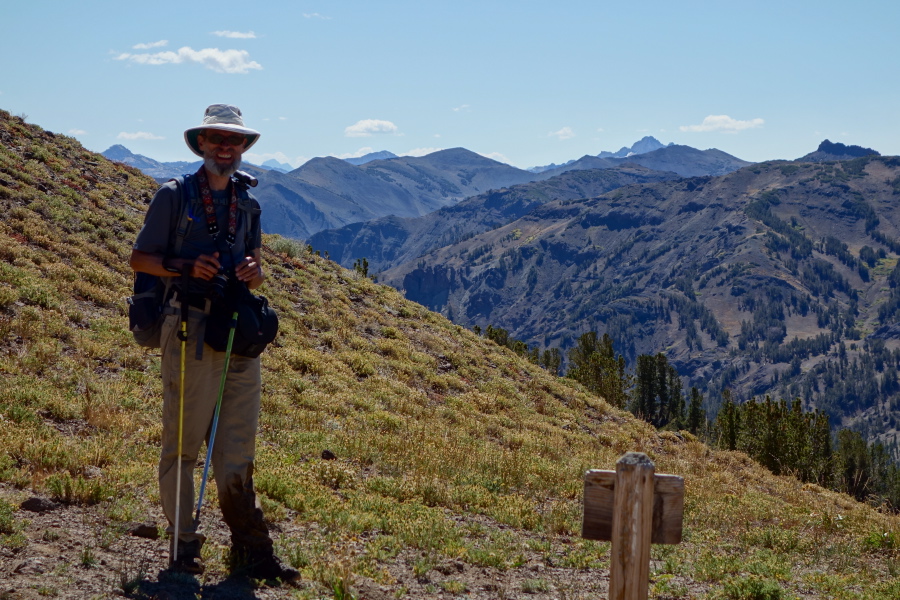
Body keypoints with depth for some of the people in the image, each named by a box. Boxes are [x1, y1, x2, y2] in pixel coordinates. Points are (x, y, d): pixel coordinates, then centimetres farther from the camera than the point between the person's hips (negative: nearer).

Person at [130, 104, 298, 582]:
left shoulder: (248, 205, 18)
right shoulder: (174, 196, 2)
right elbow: (140, 259, 2)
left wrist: (253, 273, 0)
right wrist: (185, 267, -15)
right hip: (189, 327, -4)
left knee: (237, 450, 5)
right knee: (182, 442, -1)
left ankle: (252, 552, 7)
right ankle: (183, 545, 9)